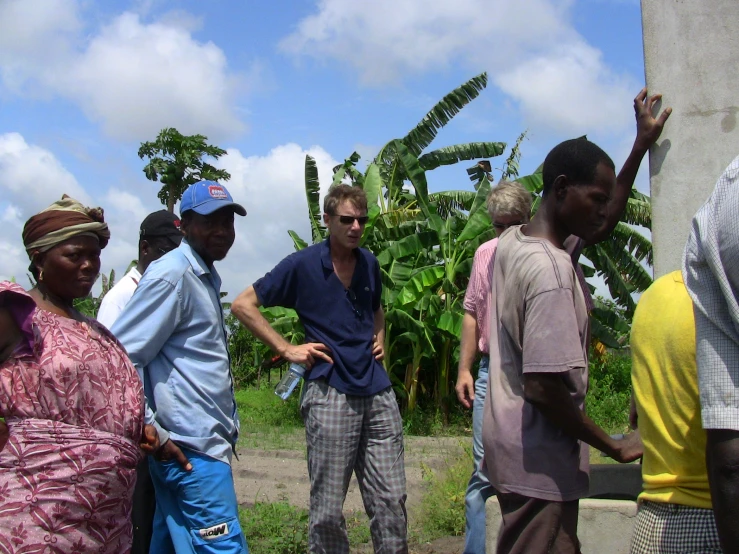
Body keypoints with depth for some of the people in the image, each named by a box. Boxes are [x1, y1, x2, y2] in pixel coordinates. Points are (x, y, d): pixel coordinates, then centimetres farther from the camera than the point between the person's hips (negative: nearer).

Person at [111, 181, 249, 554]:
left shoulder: (206, 278, 16)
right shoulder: (172, 275, -12)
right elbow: (121, 359, -18)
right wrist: (152, 434, -16)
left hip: (209, 441, 9)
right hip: (192, 451, -9)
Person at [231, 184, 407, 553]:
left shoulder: (369, 263, 11)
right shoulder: (302, 265, -4)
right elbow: (242, 305, -2)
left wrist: (380, 338, 13)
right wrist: (286, 349, -6)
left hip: (378, 391, 5)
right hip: (330, 393, -5)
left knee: (391, 500, 7)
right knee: (327, 509, 2)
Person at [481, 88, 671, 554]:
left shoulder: (511, 242, 6)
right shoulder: (551, 270, -23)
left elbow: (600, 229, 21)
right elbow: (544, 385, -26)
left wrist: (641, 147, 20)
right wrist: (614, 446, -13)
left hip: (512, 445, 10)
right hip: (541, 462, -10)